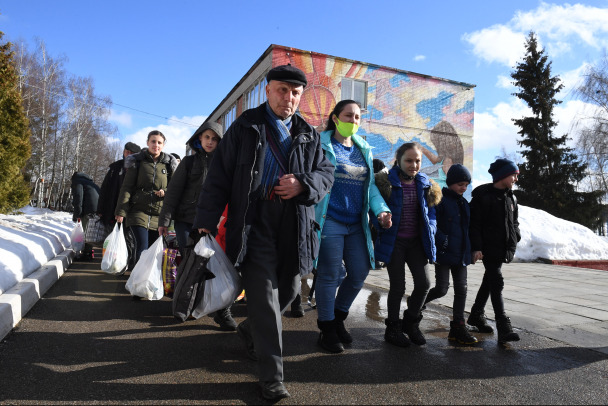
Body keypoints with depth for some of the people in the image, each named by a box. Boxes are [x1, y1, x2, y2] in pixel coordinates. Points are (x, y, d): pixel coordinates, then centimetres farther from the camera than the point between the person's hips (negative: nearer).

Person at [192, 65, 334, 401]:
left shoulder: (309, 135, 14)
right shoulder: (244, 128, 3)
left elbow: (326, 172, 15)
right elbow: (219, 177, -1)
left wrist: (303, 184, -8)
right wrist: (206, 221, -8)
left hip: (295, 229, 5)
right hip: (255, 225, -4)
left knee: (289, 289, 12)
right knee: (265, 296, -5)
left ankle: (250, 330, 42)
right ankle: (271, 376, 6)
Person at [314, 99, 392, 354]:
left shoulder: (364, 150, 15)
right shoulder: (321, 145, -2)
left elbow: (370, 185, 16)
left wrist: (380, 209, 0)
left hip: (356, 224, 6)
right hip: (330, 221, -6)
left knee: (360, 272, 10)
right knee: (329, 276, 1)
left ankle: (338, 317, 32)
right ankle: (327, 328, 19)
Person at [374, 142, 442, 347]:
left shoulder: (425, 185, 5)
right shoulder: (387, 183, -9)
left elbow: (431, 212, 13)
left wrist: (430, 231, 1)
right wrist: (381, 222, -17)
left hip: (416, 241, 4)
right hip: (394, 242, -4)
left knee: (424, 283, -1)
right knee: (397, 286, 3)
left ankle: (411, 322, 25)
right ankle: (393, 328, 23)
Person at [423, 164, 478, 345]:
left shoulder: (463, 203, 14)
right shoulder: (440, 199, -9)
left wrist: (469, 250, 14)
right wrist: (442, 240, -24)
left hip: (460, 255, 7)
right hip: (443, 254, -7)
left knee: (461, 289, 7)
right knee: (441, 289, -6)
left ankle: (458, 327, 15)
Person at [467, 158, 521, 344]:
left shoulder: (511, 198, 12)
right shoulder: (482, 196, -10)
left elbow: (514, 222, 21)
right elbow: (474, 223, -12)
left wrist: (515, 239, 7)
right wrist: (476, 247, -17)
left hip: (503, 250, 7)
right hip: (488, 248, -7)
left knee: (489, 281, 17)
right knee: (497, 283, -11)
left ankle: (476, 315, 32)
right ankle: (504, 328, -10)